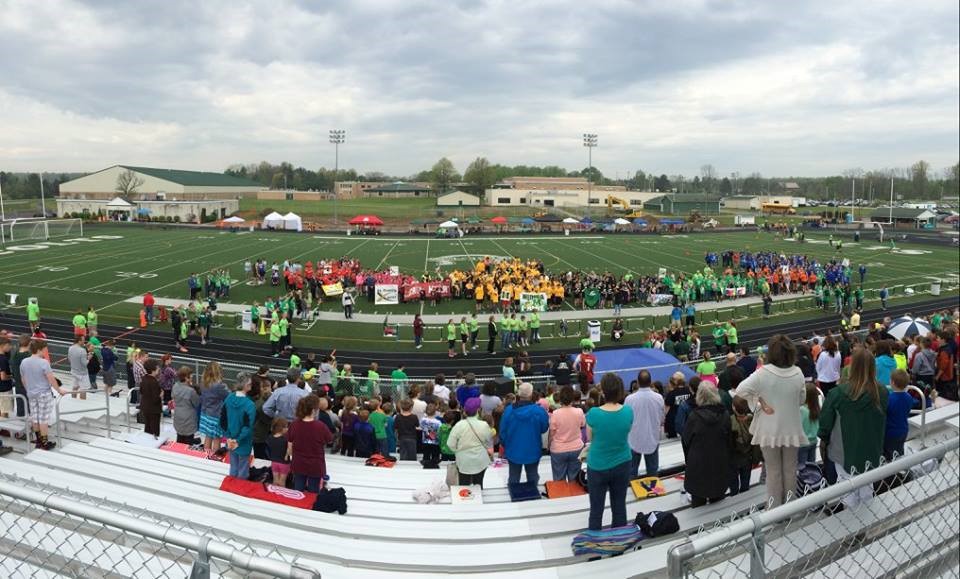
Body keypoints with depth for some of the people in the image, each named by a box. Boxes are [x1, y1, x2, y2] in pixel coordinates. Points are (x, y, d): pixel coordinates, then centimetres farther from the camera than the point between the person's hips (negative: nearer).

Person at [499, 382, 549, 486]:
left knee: (513, 478, 15)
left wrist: (504, 445, 11)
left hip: (513, 451, 1)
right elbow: (544, 428, -4)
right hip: (532, 451, -1)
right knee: (532, 477, 17)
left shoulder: (508, 410, -16)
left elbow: (503, 432, -6)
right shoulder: (539, 411, -20)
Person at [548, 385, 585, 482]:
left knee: (559, 481, 9)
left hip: (558, 450, -2)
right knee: (574, 479, 14)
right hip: (576, 449, 2)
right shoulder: (579, 412, -11)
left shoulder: (555, 413, -17)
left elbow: (551, 433, -10)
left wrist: (549, 446, 7)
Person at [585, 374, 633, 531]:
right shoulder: (628, 412, -12)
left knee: (596, 509, 10)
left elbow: (590, 437, -3)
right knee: (619, 506, 16)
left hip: (597, 467, -3)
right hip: (622, 465, 3)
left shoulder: (593, 413, -21)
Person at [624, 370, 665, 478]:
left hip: (634, 439, -1)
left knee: (632, 471, 12)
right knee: (653, 470, 14)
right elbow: (662, 418, 1)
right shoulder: (659, 398, -12)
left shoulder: (630, 399, -18)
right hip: (653, 439, 1)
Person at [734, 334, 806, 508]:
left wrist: (760, 402, -13)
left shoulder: (763, 373, -19)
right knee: (790, 470, 17)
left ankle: (775, 508, 20)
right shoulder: (797, 373, -9)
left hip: (770, 430, -2)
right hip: (792, 429, 2)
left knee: (773, 471, 11)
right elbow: (802, 399, 3)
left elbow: (741, 390, -23)